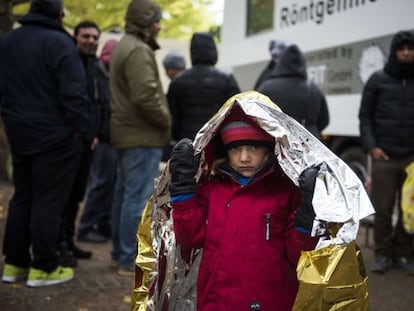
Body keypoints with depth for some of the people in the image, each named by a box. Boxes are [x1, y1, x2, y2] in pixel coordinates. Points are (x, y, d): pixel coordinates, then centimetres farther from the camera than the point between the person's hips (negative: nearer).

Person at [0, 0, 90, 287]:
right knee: (49, 201, 0)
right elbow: (73, 93, -18)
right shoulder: (59, 42, -14)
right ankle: (43, 267, 6)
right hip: (55, 136, -7)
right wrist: (81, 129, -10)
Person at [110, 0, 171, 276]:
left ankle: (120, 253, 23)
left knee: (124, 194, 14)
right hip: (142, 136, -11)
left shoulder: (124, 46, 19)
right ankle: (131, 260, -1)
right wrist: (166, 121, -10)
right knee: (138, 198, -6)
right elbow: (145, 95, -25)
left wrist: (160, 120, 12)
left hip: (126, 133, 11)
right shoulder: (139, 50, -14)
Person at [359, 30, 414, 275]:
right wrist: (371, 146, -6)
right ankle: (383, 254, 15)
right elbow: (365, 116, 5)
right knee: (382, 209, 2)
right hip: (384, 157, -1)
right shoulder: (378, 80, 4)